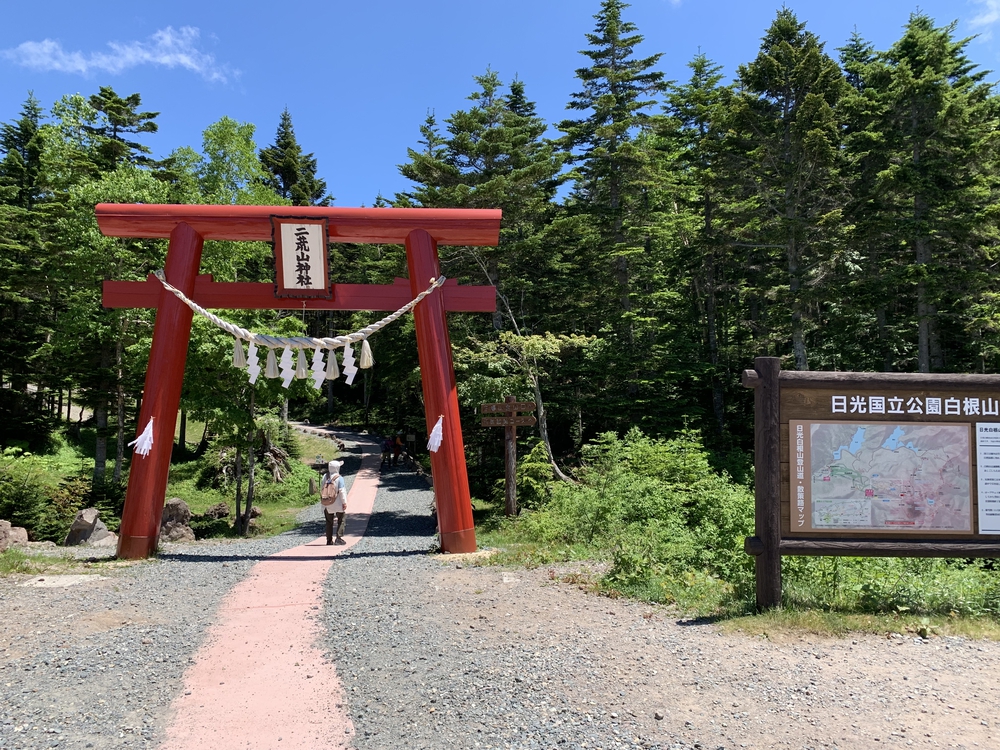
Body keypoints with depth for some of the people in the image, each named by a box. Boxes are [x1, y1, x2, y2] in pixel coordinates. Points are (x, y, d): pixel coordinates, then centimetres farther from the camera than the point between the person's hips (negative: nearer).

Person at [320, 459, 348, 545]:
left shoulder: (325, 477, 2)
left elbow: (321, 490, 7)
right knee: (340, 521, 5)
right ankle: (339, 538, -6)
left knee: (329, 522, 12)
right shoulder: (339, 478, -12)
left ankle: (329, 540, 12)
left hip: (327, 505, 4)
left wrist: (322, 501, 15)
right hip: (338, 504, -4)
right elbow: (342, 491, -15)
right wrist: (344, 502, -11)